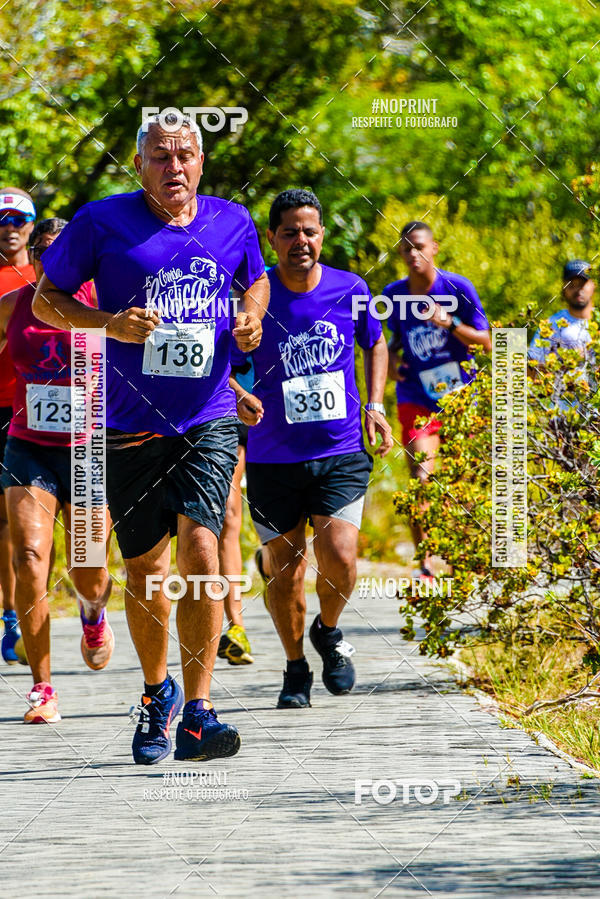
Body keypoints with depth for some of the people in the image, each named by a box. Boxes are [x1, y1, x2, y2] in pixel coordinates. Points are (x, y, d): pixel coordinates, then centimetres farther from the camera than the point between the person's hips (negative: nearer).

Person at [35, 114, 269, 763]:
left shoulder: (232, 222, 5)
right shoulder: (102, 222, -4)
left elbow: (256, 280, 25)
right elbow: (46, 299, 3)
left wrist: (251, 316, 2)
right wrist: (110, 324, -15)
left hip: (208, 423, 0)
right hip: (130, 428, 0)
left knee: (200, 548, -18)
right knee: (145, 568, 8)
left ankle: (197, 711, -18)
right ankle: (157, 692, 33)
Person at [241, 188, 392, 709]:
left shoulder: (351, 290, 0)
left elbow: (375, 345, 20)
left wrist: (374, 405, 8)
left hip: (342, 453, 0)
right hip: (273, 458, 0)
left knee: (339, 557, -16)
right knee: (285, 568, 4)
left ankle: (329, 631, 16)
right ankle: (296, 668, 27)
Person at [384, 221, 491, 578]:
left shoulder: (458, 288, -8)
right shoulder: (394, 295, 0)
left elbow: (485, 342, -6)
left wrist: (450, 323, -21)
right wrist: (392, 357, -4)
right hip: (416, 399, 1)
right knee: (421, 480, -15)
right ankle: (424, 566, -13)